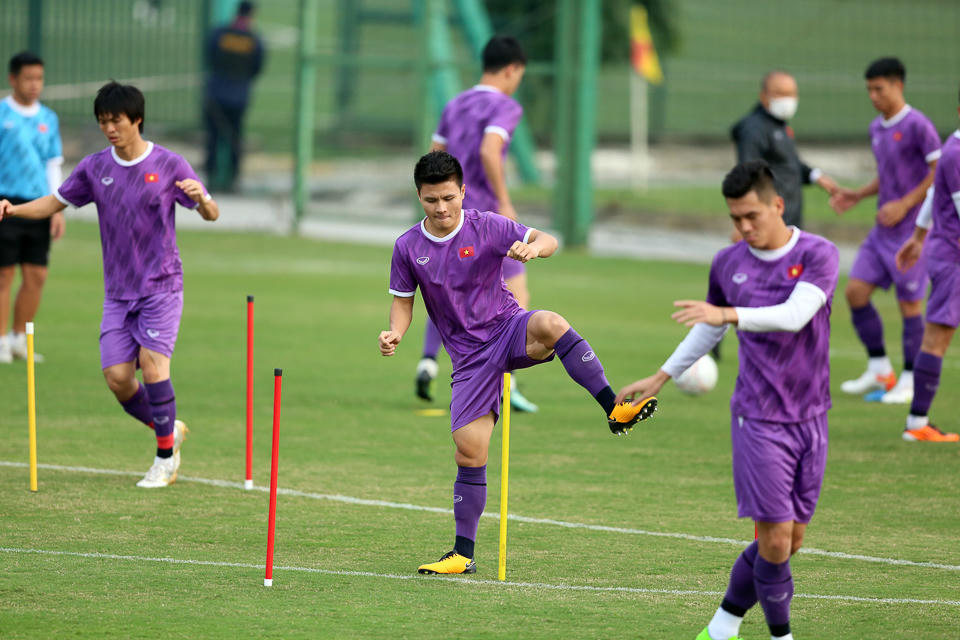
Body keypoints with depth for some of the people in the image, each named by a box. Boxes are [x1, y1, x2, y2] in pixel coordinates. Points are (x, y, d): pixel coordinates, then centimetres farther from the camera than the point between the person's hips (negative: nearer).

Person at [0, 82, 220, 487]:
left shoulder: (169, 165, -5)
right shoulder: (95, 168, 5)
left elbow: (211, 214, -2)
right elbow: (56, 202, 14)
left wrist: (201, 199, -26)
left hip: (161, 286, -4)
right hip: (117, 292, 4)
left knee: (152, 362, -19)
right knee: (117, 378, -6)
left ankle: (166, 456, -6)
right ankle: (169, 429, 21)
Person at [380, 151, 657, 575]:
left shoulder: (487, 227, -6)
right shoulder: (408, 248, 0)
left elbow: (548, 241, -10)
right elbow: (403, 301, 11)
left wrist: (533, 247, -35)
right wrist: (395, 333, -10)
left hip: (509, 329, -2)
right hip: (470, 356, 2)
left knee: (550, 324, -38)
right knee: (469, 450, -5)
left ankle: (615, 411, -37)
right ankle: (463, 554, 8)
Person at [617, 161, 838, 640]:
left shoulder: (819, 255, -7)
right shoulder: (728, 264, 2)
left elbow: (795, 315, -25)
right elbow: (711, 327, 20)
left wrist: (728, 314, -37)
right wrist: (661, 377, 22)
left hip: (810, 418, 1)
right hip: (757, 418, -1)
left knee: (791, 540, 6)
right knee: (776, 539, -9)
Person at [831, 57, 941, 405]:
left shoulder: (917, 125, -13)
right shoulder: (877, 128, 13)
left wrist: (904, 205, -17)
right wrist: (857, 195, 11)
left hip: (911, 229, -8)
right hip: (883, 231, 8)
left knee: (910, 303, -2)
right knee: (855, 291, 1)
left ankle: (909, 381, 7)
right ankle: (879, 369, 13)